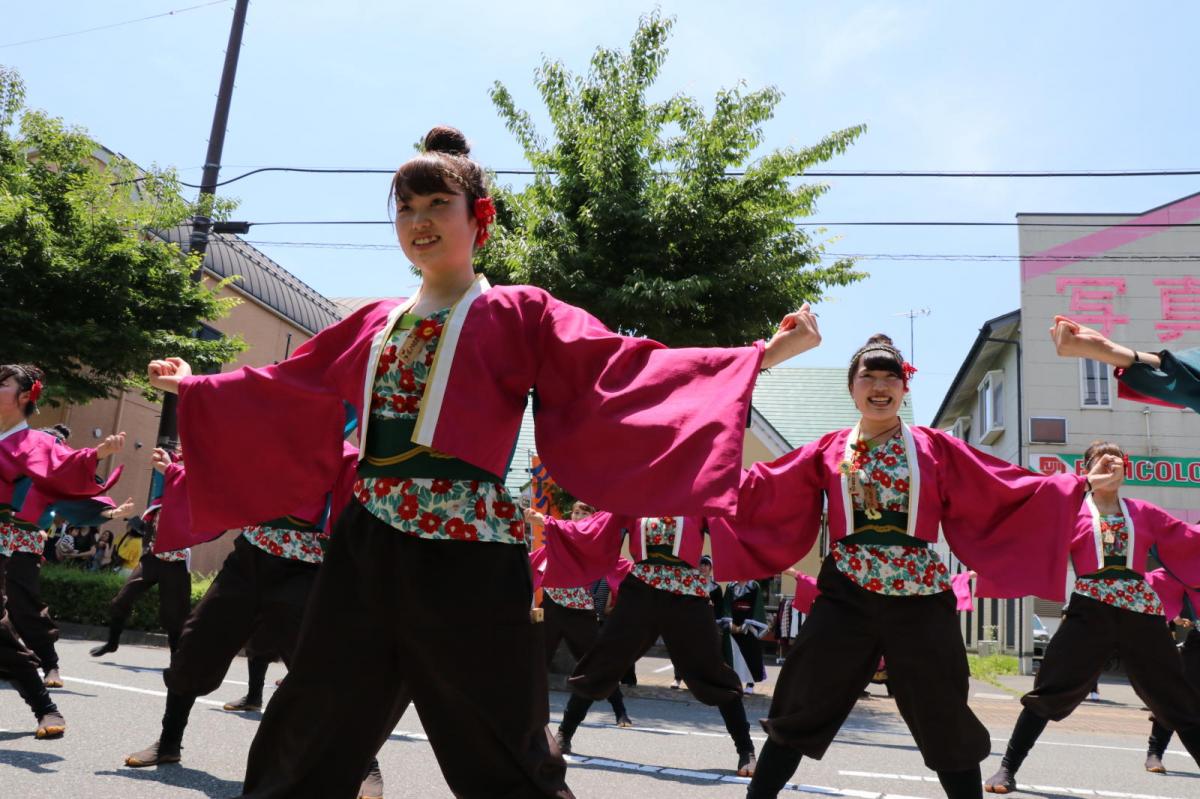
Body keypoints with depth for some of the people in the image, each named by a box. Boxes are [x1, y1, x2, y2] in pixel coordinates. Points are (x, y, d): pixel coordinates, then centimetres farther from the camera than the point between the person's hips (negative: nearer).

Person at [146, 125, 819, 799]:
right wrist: (193, 385, 35)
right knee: (309, 735, 17)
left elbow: (623, 370, -10)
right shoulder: (376, 325, 14)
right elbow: (285, 390, 25)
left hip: (466, 553, -5)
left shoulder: (519, 316, -1)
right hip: (367, 546, 5)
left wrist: (763, 356, -19)